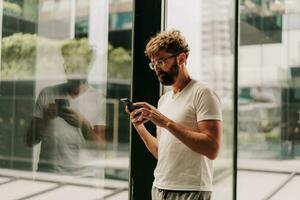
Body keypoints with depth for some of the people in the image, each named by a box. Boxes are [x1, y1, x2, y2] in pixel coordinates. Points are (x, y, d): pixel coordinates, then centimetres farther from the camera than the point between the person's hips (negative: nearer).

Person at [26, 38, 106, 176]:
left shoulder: (99, 99, 1)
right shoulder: (47, 94, 5)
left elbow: (101, 147, -3)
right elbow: (30, 141, 6)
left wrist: (83, 124, -18)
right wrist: (45, 119, -12)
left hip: (82, 175, 0)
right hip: (46, 173, 1)